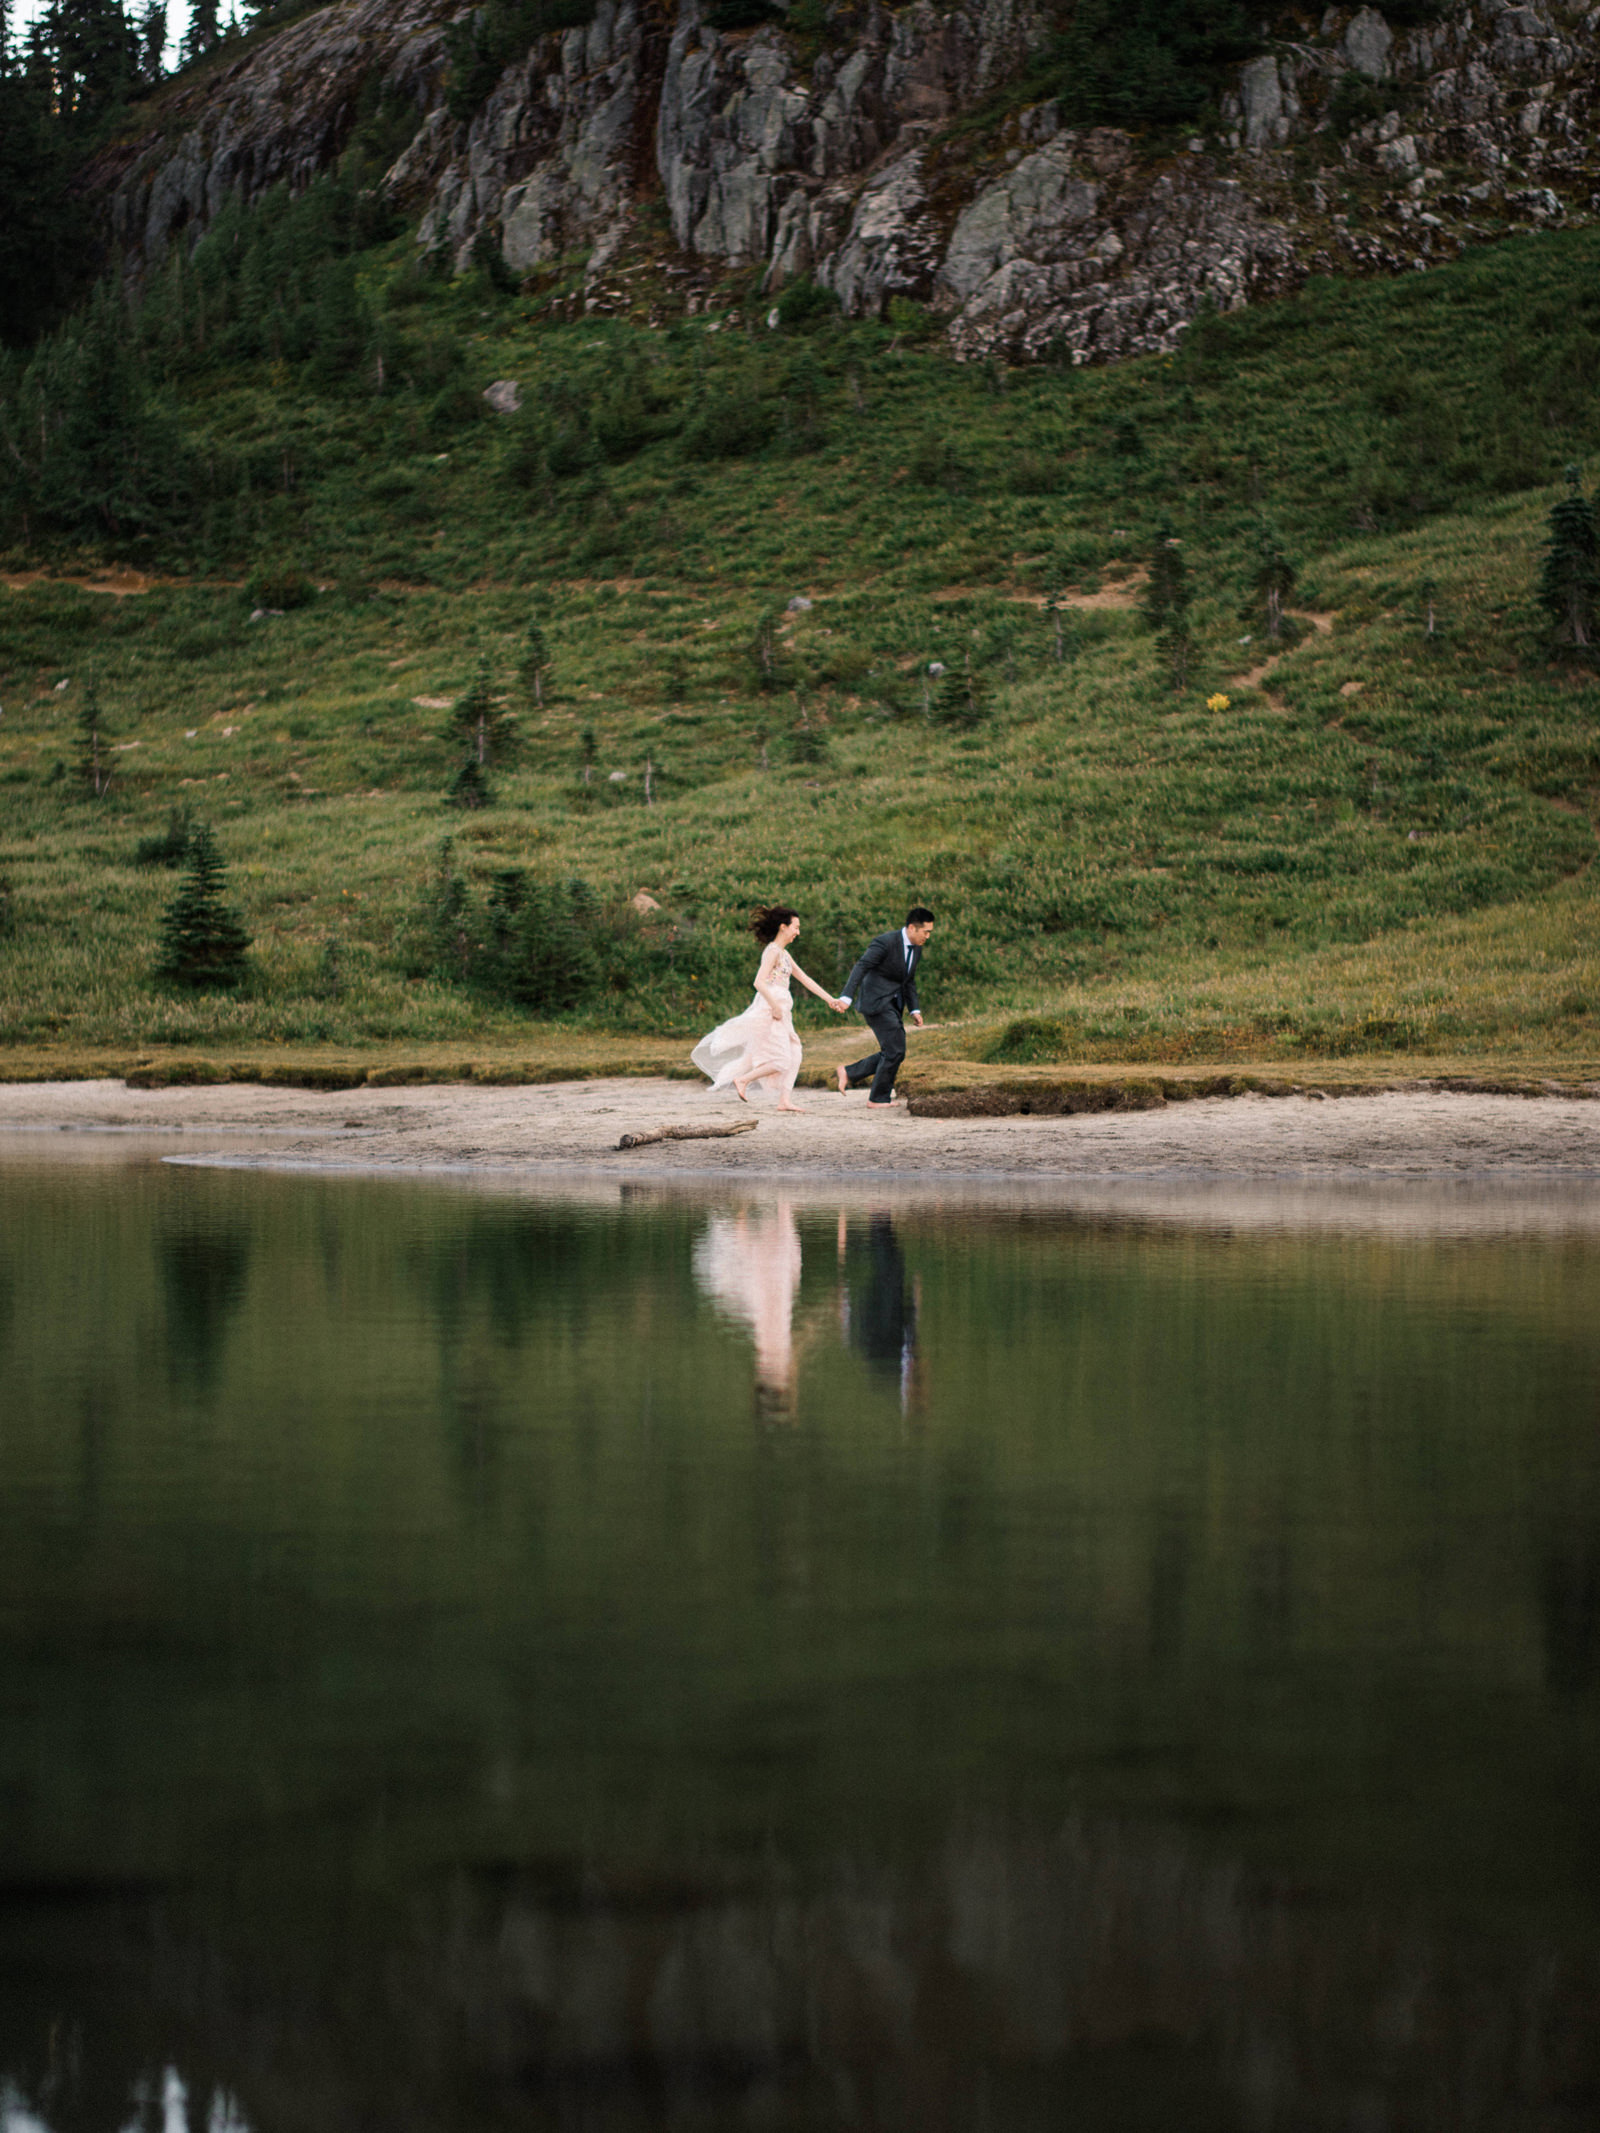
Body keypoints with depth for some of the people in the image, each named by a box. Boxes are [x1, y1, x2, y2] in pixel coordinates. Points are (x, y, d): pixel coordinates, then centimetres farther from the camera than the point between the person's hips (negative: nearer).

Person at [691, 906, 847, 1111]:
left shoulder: (784, 953, 18)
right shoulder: (773, 951, -12)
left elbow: (805, 979, 20)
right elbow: (759, 982, -22)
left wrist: (830, 999, 17)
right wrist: (775, 1007, -20)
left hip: (781, 1011, 10)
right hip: (770, 1010, -10)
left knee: (793, 1055, 6)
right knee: (780, 1061, -8)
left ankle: (785, 1100, 4)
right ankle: (742, 1080, 3)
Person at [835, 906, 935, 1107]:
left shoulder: (916, 949, 9)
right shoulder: (886, 943, -18)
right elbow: (860, 968, -22)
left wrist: (915, 1010, 6)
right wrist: (846, 997, -32)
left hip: (892, 1005, 9)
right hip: (876, 1001, -9)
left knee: (892, 1053, 9)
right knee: (895, 1050, -10)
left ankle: (849, 1073, 19)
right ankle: (880, 1097, 3)